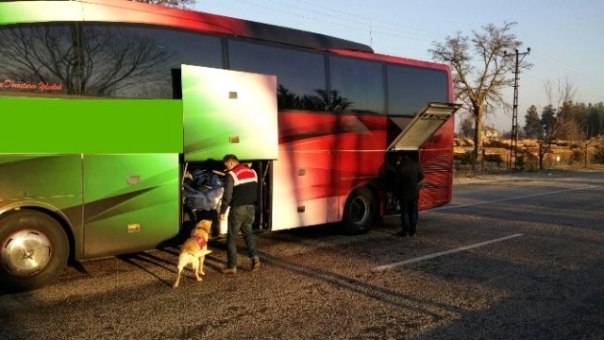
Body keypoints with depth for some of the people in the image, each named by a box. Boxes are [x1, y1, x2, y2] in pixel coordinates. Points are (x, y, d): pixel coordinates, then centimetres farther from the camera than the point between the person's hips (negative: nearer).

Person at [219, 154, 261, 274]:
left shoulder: (231, 175, -12)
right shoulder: (252, 172, 9)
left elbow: (227, 196, -14)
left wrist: (222, 212, -6)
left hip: (238, 209, -6)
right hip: (251, 208, 6)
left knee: (232, 237, 5)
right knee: (248, 233, 21)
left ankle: (232, 266, 8)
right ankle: (255, 258, 5)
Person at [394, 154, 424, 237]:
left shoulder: (400, 166, -14)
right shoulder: (415, 165, -1)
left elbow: (397, 181, -11)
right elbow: (421, 176, 6)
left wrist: (397, 193, 0)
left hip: (404, 193, -4)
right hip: (414, 193, 4)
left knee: (404, 212, 4)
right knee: (413, 211, 13)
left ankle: (405, 230, 4)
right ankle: (413, 230, 15)